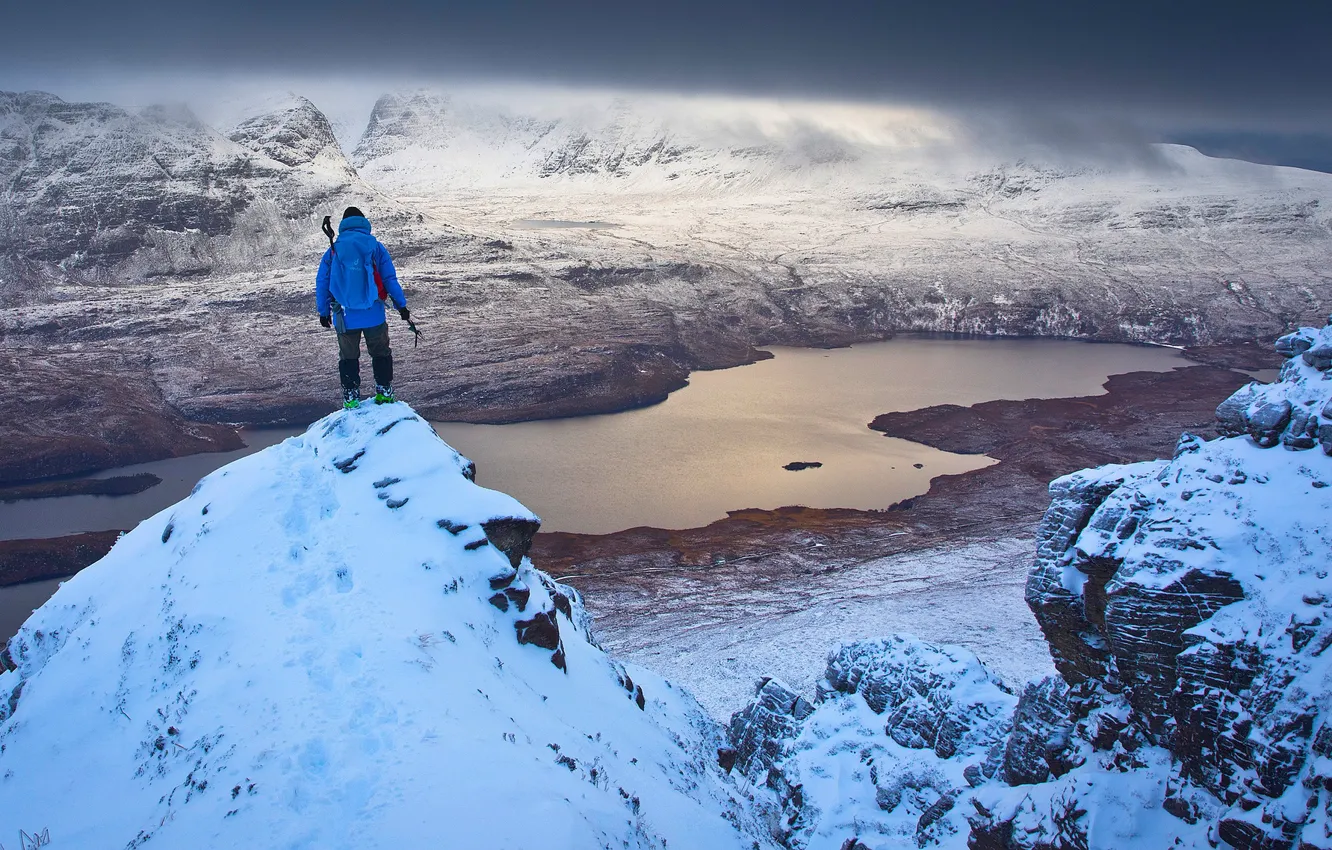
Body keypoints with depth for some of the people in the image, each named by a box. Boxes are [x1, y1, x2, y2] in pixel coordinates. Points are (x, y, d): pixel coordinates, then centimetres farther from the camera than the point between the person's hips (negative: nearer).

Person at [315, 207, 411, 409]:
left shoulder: (333, 250, 3)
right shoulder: (375, 246, -1)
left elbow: (322, 284, 6)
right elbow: (390, 279, -1)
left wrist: (324, 312, 14)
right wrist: (401, 306, 6)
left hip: (345, 316, 1)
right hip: (374, 315, -1)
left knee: (348, 357, 13)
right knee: (381, 353, 15)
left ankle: (351, 398, 13)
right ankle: (384, 392, 16)